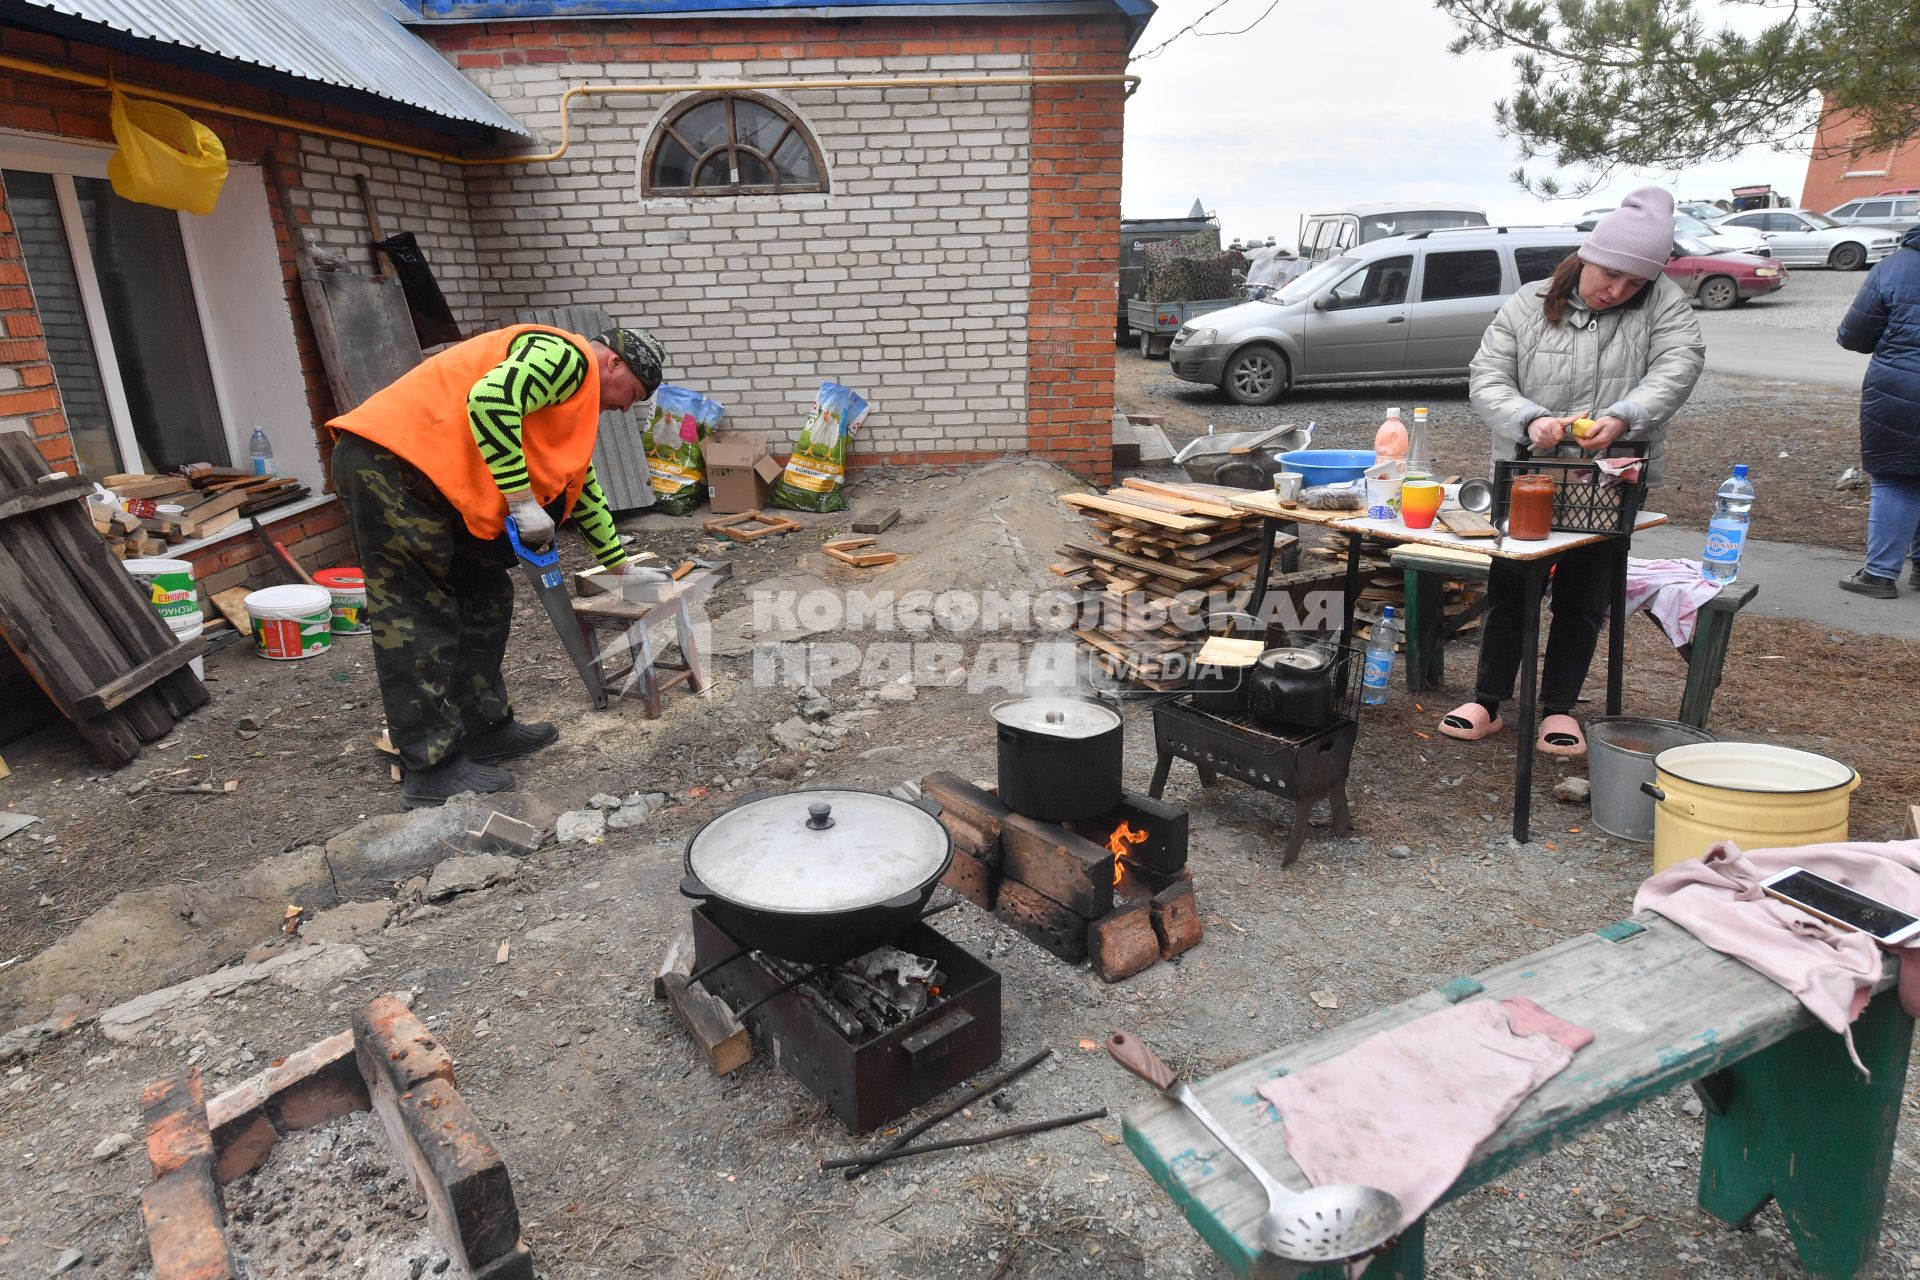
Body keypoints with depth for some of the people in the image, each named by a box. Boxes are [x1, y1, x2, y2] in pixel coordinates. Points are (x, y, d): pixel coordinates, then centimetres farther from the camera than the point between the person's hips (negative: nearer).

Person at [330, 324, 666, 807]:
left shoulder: (577, 397, 25)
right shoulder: (566, 354, -7)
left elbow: (582, 487, 35)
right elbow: (491, 401, -25)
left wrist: (620, 565, 40)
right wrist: (523, 500, -21)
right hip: (390, 464, -11)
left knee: (485, 599, 14)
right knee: (417, 624, -8)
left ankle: (485, 730, 23)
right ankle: (432, 772, -3)